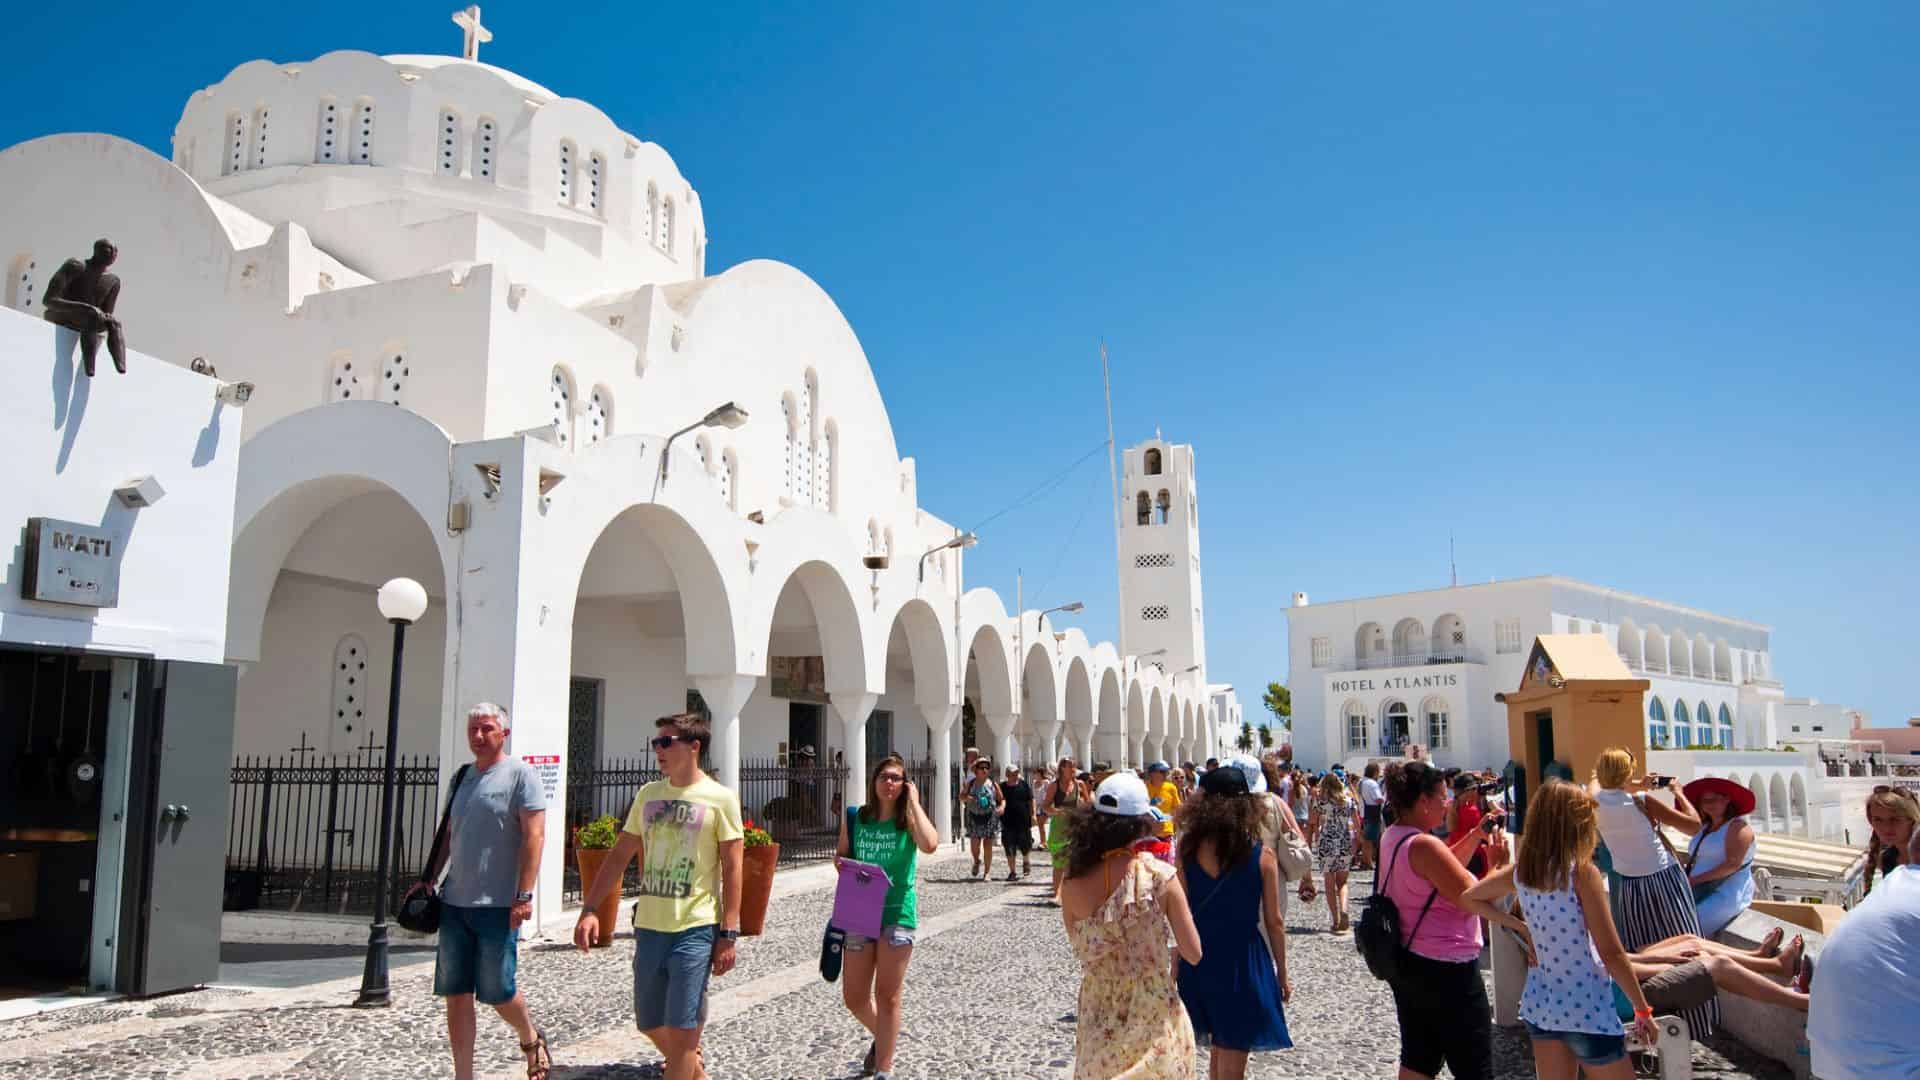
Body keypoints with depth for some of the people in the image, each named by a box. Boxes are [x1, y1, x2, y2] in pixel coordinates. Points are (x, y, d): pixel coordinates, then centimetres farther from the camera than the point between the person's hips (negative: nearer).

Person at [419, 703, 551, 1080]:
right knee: (456, 993, 7)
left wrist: (524, 896, -18)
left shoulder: (520, 774, -7)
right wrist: (429, 880, 13)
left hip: (497, 905, -6)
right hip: (454, 903, 7)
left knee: (497, 992, 0)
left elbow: (534, 836, -13)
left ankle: (532, 1039, 28)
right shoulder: (463, 777, 14)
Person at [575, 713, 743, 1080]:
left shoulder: (720, 798, -7)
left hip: (695, 930, -6)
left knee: (680, 1030, -3)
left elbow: (732, 869, -8)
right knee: (650, 1025, 15)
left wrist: (728, 935, -12)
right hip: (649, 927, 6)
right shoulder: (647, 794, 8)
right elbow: (619, 856, 12)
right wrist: (589, 909, 4)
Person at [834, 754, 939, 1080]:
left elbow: (930, 845, -28)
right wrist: (841, 865, -8)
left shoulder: (907, 820, -7)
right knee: (853, 997, 9)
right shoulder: (854, 818, 2)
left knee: (888, 995, 3)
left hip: (897, 912, -3)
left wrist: (914, 802, -20)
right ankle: (882, 1037, 39)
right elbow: (840, 854, 16)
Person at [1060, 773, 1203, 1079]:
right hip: (1156, 1022, -1)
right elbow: (1194, 954, -10)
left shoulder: (1073, 887, -10)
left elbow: (1080, 951, 3)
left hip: (1098, 1024, 1)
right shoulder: (1160, 876, -15)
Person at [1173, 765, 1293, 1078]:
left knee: (1217, 1049, 24)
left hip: (1199, 960, 3)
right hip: (1243, 961, -3)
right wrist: (1282, 974, 6)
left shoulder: (1188, 850, -8)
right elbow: (1274, 922, -5)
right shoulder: (1262, 856, -10)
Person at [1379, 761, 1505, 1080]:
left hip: (1407, 962, 9)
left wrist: (1474, 837, 10)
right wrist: (1497, 862, -12)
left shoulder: (1392, 836, 6)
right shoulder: (1424, 845, -23)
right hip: (1446, 969, -9)